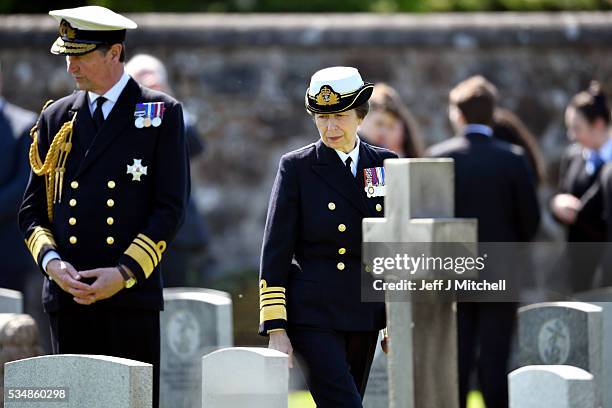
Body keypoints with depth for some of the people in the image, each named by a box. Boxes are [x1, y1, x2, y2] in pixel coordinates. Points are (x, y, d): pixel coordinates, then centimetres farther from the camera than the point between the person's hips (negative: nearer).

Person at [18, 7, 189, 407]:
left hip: (133, 296, -3)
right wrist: (51, 262, -6)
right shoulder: (56, 118, 13)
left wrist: (125, 273, -12)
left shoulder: (162, 114, 3)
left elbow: (170, 208, -2)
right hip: (68, 296, 3)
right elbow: (32, 209, 14)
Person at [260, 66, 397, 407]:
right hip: (314, 315, -5)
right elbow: (275, 254, -3)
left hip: (366, 314, 5)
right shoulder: (297, 168, -3)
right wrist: (276, 329, -9)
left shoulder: (386, 164, 8)